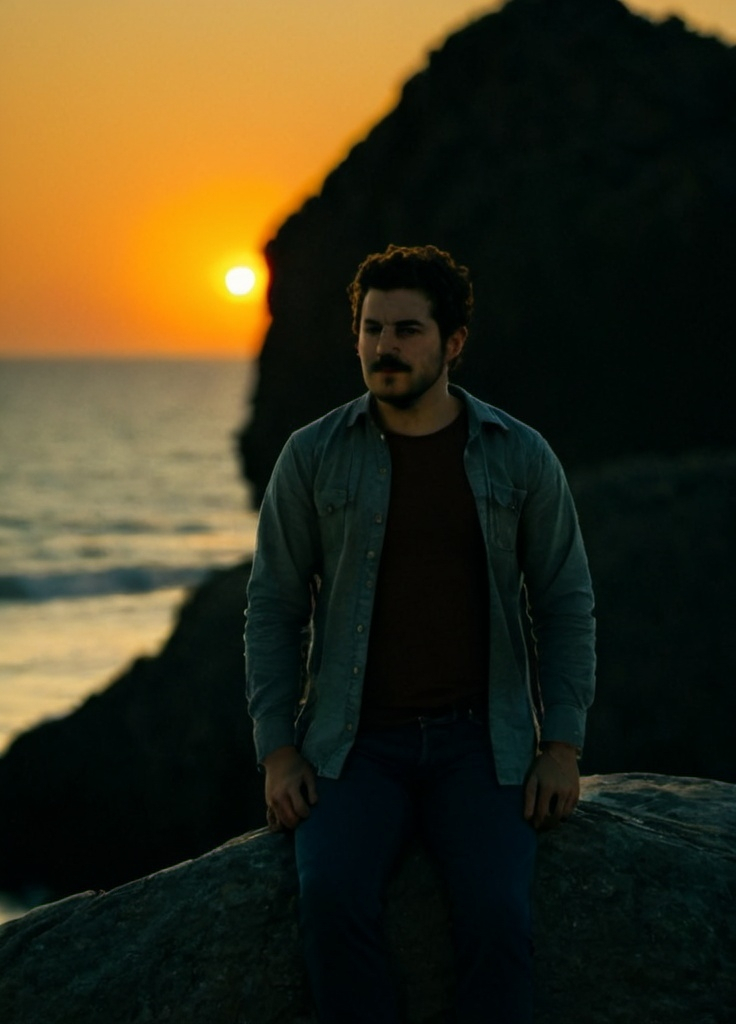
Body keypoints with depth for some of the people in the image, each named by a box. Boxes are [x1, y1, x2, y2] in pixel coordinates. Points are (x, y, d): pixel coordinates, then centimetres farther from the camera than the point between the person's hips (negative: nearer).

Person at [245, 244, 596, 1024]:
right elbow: (273, 608, 5)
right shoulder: (312, 456, 2)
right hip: (356, 742, 0)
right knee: (332, 899, -29)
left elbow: (565, 603, 7)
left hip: (481, 742, 0)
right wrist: (277, 752, -5)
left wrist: (562, 747, -3)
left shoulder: (520, 456, 3)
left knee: (496, 915, -26)